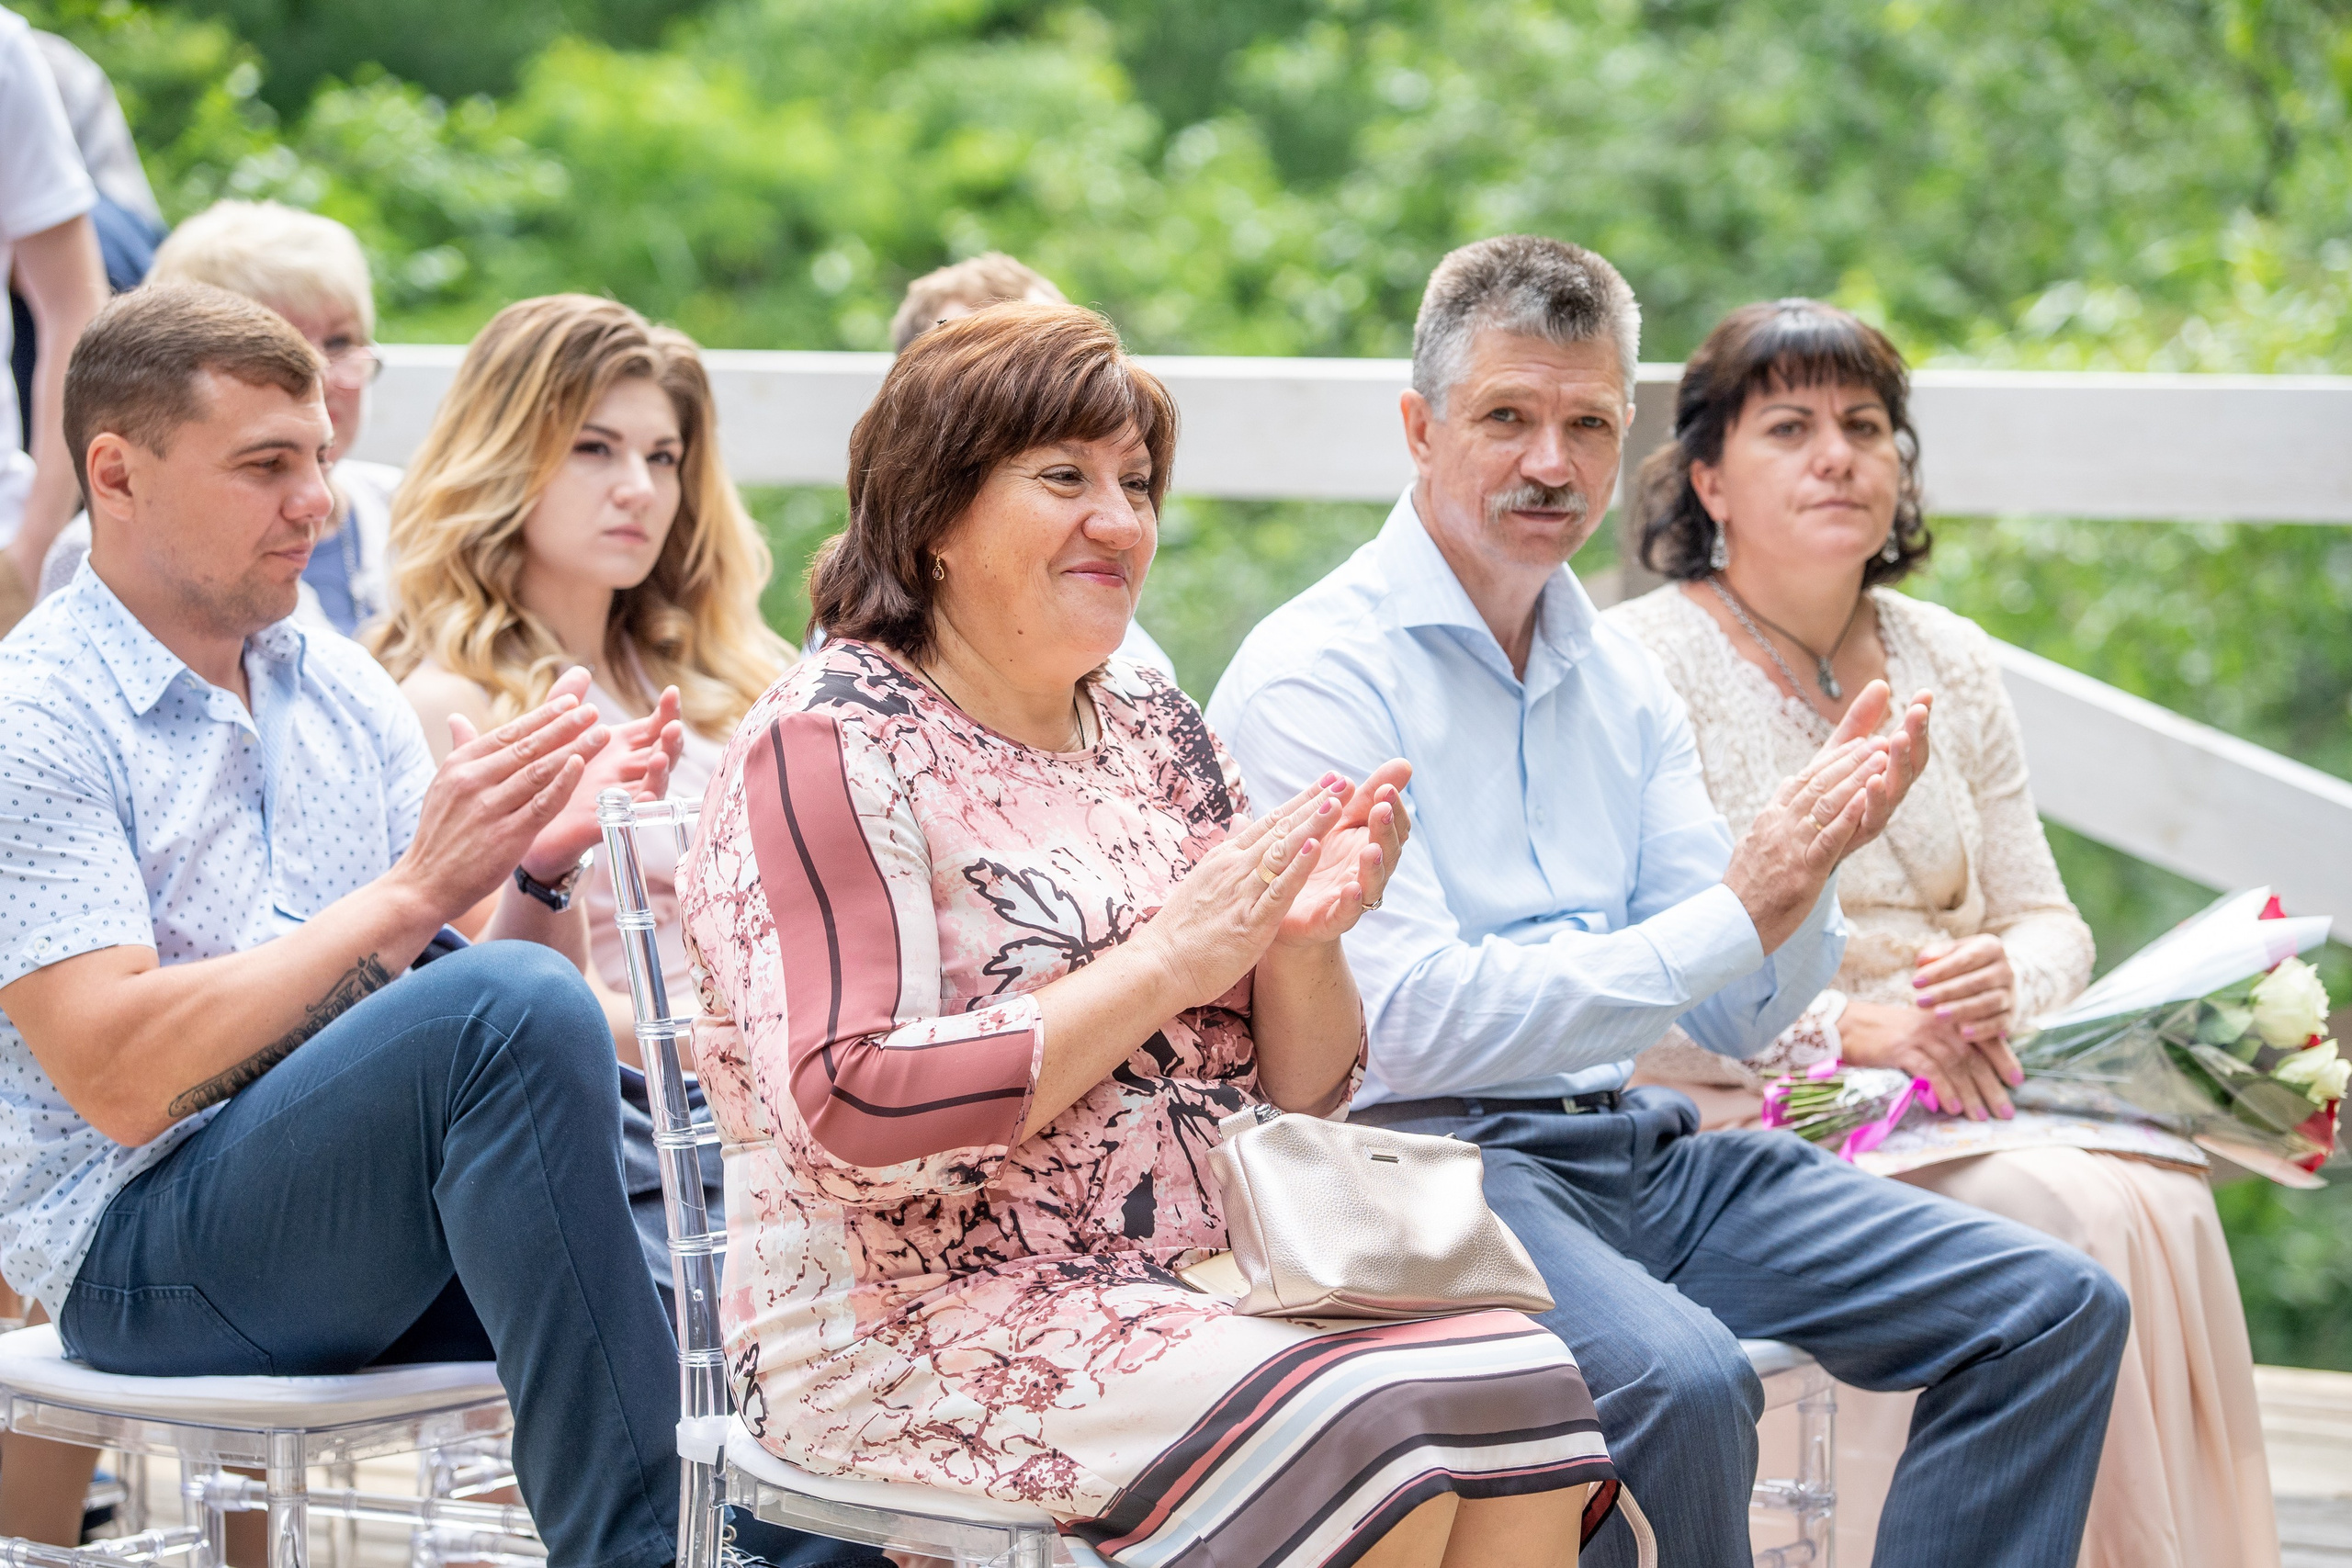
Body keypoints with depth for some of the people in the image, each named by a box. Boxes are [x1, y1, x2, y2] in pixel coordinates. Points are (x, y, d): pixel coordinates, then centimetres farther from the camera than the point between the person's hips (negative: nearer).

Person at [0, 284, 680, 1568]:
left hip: (378, 1222, 7)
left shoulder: (343, 688, 14)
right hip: (140, 1252, -7)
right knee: (517, 1006, -31)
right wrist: (410, 893, -19)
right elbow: (121, 1077, -18)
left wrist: (537, 870, -10)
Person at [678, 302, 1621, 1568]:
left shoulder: (1155, 729, 15)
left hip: (1204, 1289, 7)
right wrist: (1166, 959, -16)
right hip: (916, 1321, -6)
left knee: (1523, 1382, -21)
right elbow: (854, 1112, -18)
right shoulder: (828, 742, -5)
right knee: (1357, 1428, -29)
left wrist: (1307, 940, -5)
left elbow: (1295, 1103, 17)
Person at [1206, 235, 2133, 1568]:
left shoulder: (1621, 678, 15)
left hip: (1642, 1147, 8)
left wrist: (1811, 850, -7)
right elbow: (1413, 1021, -18)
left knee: (2056, 1308, -4)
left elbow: (1741, 1021, 14)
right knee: (1679, 1379, -36)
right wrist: (1735, 913, -18)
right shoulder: (1314, 678, -8)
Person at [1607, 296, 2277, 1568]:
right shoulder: (1641, 662, -4)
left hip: (1960, 1089, 6)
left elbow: (2051, 925, 16)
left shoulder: (1948, 663, 16)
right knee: (2071, 1220, -27)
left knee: (2166, 1201, -23)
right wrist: (1836, 1026, -21)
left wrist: (2001, 980, -9)